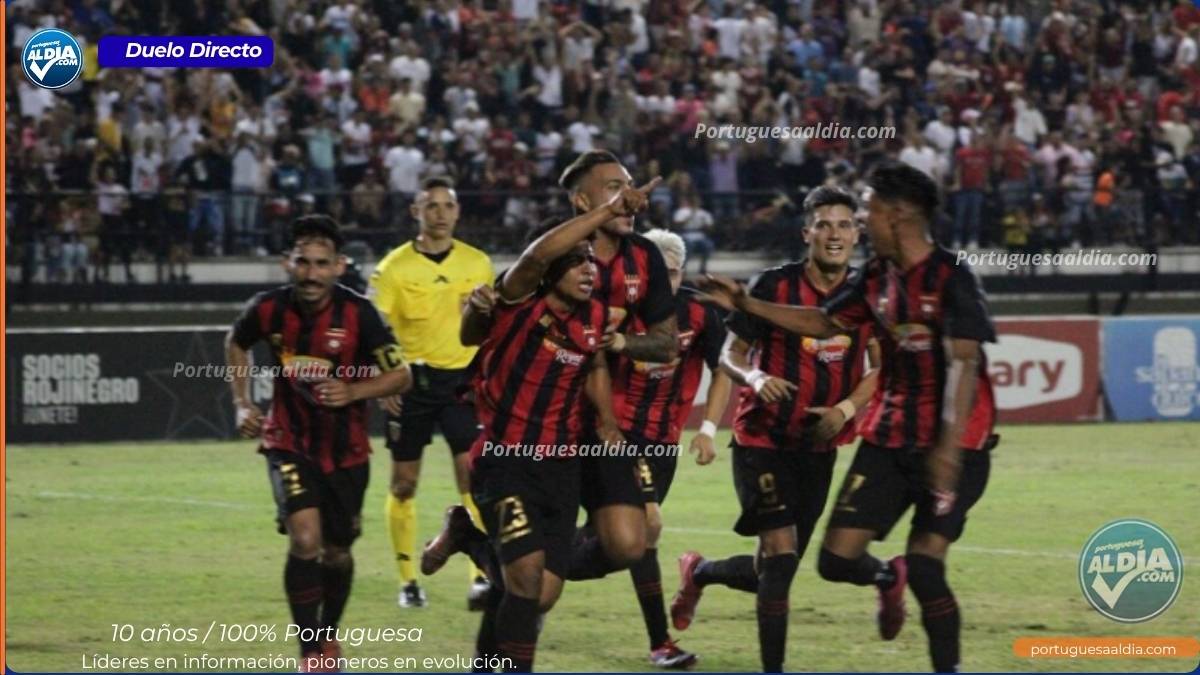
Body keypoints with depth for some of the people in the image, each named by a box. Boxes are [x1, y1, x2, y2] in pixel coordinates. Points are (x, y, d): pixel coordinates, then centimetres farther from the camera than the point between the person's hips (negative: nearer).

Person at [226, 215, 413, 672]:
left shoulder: (358, 314, -18)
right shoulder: (269, 309, -13)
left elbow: (401, 376, -11)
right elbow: (236, 343, 12)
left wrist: (353, 391, -27)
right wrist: (242, 403, 4)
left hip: (346, 450, 1)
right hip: (290, 443, -1)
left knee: (337, 552, 13)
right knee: (305, 539, -20)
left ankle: (328, 636, 41)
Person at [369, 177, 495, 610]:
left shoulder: (478, 264, 6)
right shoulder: (394, 268, -3)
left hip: (463, 377, 1)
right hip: (413, 378, -1)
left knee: (473, 477, -11)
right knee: (404, 483, 5)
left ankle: (481, 575, -11)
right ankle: (407, 580, 16)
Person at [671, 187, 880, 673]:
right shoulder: (775, 286, -11)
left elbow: (879, 368, 6)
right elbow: (732, 354, -4)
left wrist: (846, 408, -11)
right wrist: (757, 378, -25)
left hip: (819, 446, 5)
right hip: (763, 441, -5)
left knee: (771, 572, 11)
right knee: (781, 556, -17)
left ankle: (699, 572, 42)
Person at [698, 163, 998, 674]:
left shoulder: (951, 280, -16)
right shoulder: (878, 276, 6)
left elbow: (964, 365, -25)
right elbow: (824, 322, 23)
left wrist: (949, 445, -35)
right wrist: (746, 305, 19)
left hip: (954, 445, -7)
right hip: (889, 436, 7)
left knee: (925, 569, -15)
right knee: (837, 560, 1)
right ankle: (888, 578, 35)